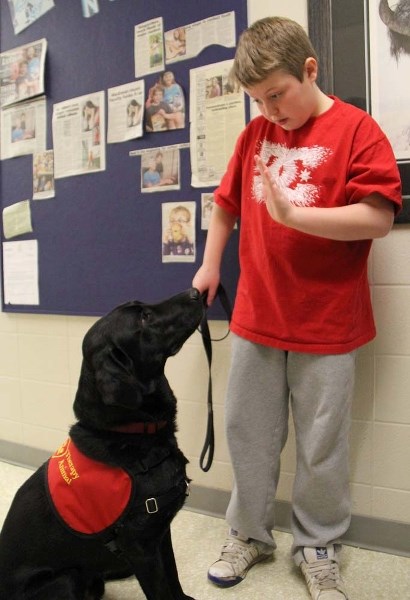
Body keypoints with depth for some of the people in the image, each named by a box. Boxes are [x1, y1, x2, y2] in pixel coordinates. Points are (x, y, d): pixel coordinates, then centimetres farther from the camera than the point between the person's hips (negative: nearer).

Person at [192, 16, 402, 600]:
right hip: (255, 317, 5)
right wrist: (210, 265, 17)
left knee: (322, 446, 7)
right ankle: (249, 533, 34)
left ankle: (319, 547, 30)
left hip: (325, 324, -4)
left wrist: (293, 214, -24)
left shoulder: (356, 129, -6)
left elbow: (378, 218, -16)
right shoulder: (255, 134, 10)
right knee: (248, 433, 13)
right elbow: (226, 202, 20)